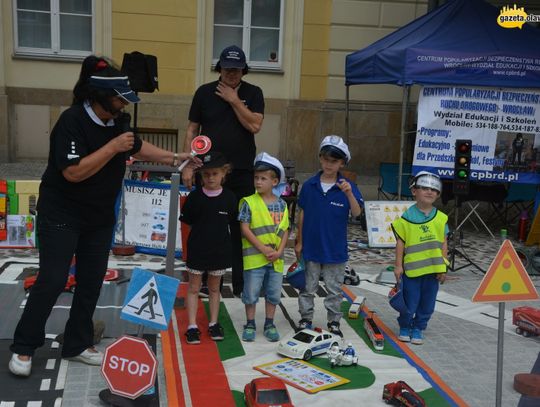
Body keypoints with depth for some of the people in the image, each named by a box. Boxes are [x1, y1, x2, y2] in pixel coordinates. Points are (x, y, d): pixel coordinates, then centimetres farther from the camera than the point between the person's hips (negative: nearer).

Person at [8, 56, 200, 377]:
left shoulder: (115, 120, 2)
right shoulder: (72, 121, -21)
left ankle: (78, 344, 22)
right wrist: (113, 148, -27)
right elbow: (73, 172, -29)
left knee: (92, 281, 9)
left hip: (100, 217, 7)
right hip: (62, 215, -7)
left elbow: (138, 147, 18)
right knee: (52, 281, -5)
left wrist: (175, 157, 14)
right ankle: (23, 348, 11)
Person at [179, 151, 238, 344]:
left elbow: (232, 222, 3)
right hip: (197, 249, -1)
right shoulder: (194, 196, -8)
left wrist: (218, 234, -2)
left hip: (219, 250, 1)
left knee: (214, 288, 15)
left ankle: (213, 323, 27)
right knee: (193, 288, 6)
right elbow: (186, 221, -2)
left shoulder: (229, 198, -5)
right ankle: (192, 326, 13)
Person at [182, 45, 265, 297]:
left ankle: (241, 283, 13)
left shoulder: (253, 93, 3)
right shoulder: (204, 92, 4)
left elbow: (255, 126, -11)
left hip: (242, 173, -1)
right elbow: (192, 130, 6)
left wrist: (234, 100, -12)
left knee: (241, 230, 3)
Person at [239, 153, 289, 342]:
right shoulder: (249, 202, -7)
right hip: (254, 257, -3)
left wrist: (279, 251, -9)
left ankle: (269, 324, 29)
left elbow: (285, 230, 6)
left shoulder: (281, 204, 4)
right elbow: (245, 229, -11)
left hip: (275, 258, 3)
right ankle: (250, 324, 22)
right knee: (251, 292, 6)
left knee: (273, 293, 13)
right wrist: (263, 249, -16)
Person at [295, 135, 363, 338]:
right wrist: (299, 242, 5)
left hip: (335, 249, -1)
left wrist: (349, 194, -35)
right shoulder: (309, 185, -4)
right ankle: (305, 319, 28)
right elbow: (302, 214, 3)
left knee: (334, 289, 13)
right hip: (311, 247, 1)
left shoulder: (347, 186, -7)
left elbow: (356, 213, -18)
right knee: (308, 287, 13)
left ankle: (334, 322, 26)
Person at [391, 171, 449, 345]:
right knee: (409, 303, 5)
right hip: (411, 268, -3)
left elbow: (443, 244, 7)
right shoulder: (407, 217, -5)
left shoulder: (441, 218, 3)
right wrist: (398, 265, -5)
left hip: (433, 269, 3)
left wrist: (443, 267, 4)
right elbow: (400, 242, -3)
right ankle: (404, 327, 28)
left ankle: (418, 328, 30)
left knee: (427, 304, 11)